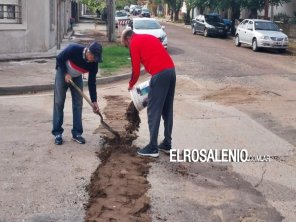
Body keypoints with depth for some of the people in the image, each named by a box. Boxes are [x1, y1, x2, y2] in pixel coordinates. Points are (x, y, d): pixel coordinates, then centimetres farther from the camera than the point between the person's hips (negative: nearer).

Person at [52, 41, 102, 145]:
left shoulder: (93, 63, -23)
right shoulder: (73, 49, -35)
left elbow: (92, 82, -15)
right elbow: (59, 59, -18)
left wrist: (94, 101, -16)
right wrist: (65, 74, -25)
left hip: (77, 77, 3)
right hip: (63, 74, -3)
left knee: (78, 103, -1)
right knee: (59, 102, -4)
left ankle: (77, 133, 6)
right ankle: (57, 133, 2)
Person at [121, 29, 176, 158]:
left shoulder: (134, 43, 5)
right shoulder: (149, 38, 28)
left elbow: (136, 69, 3)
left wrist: (131, 84, 21)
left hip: (160, 74, -8)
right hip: (171, 70, 8)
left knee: (153, 111, -2)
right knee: (167, 110, 14)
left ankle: (152, 148, 2)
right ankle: (167, 144, 21)